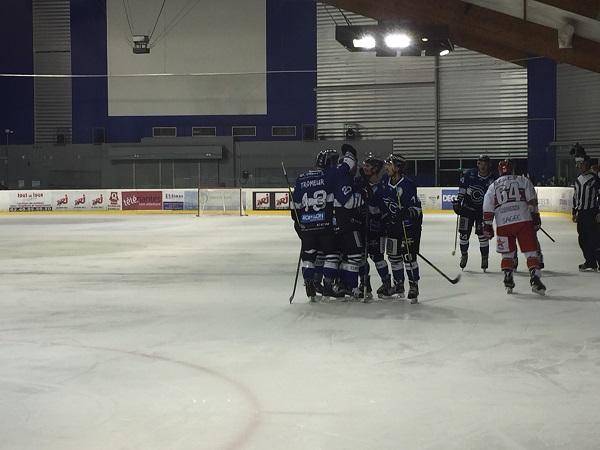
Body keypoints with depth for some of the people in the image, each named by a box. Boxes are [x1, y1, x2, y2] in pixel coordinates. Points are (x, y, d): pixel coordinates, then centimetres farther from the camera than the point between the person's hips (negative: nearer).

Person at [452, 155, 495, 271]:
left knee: (482, 234, -7)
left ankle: (485, 257, 10)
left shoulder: (491, 180, -13)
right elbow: (462, 188, 9)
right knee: (464, 233, 0)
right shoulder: (469, 174, -8)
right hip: (467, 208, 1)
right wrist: (458, 201, 5)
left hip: (482, 210, -1)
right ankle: (464, 254, 23)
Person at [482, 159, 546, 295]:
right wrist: (536, 218, 5)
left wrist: (487, 227, 15)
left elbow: (488, 210, 11)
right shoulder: (523, 180, 12)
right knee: (530, 251, 1)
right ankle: (535, 279, -11)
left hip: (503, 224, 2)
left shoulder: (492, 186, 17)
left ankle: (508, 281, 11)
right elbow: (532, 201, 3)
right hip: (524, 220, -2)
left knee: (507, 253, 16)